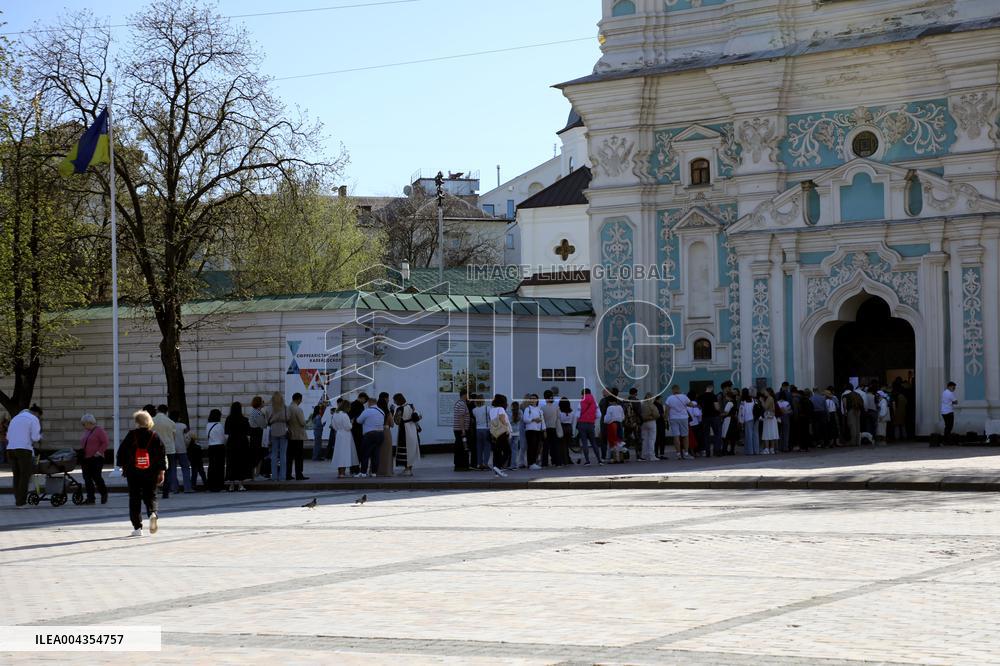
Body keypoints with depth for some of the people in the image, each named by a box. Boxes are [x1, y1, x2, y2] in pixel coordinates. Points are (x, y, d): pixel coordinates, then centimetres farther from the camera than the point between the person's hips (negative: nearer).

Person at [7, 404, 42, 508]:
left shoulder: (15, 419, 21)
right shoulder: (34, 420, 0)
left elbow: (8, 437, 18)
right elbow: (35, 437, -9)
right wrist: (39, 437, 13)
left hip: (11, 449, 6)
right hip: (24, 450, -6)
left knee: (17, 475, 14)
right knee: (25, 476, 1)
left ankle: (18, 499, 12)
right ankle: (21, 501, -1)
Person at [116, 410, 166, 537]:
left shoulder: (131, 435, -2)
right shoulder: (154, 436, 1)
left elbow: (121, 451, 1)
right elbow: (162, 454, 0)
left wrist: (123, 467, 14)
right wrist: (162, 472, 5)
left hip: (133, 473, -1)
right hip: (151, 473, 1)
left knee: (134, 499, 7)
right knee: (150, 496, 11)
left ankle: (137, 527, 5)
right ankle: (152, 514, -20)